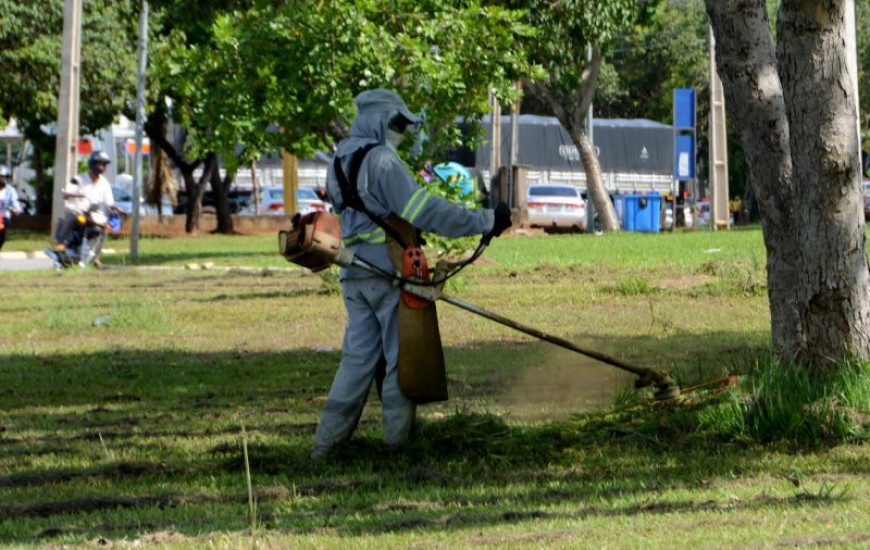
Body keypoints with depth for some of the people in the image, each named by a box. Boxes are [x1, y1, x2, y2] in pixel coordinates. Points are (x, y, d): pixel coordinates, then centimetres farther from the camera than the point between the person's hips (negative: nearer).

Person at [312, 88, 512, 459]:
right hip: (389, 272, -8)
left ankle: (326, 442, 5)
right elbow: (422, 210, -19)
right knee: (401, 356, 2)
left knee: (358, 357, 10)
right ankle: (397, 441, 4)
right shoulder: (382, 160, -13)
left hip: (354, 274, 8)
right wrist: (484, 222, -16)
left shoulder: (340, 163, 13)